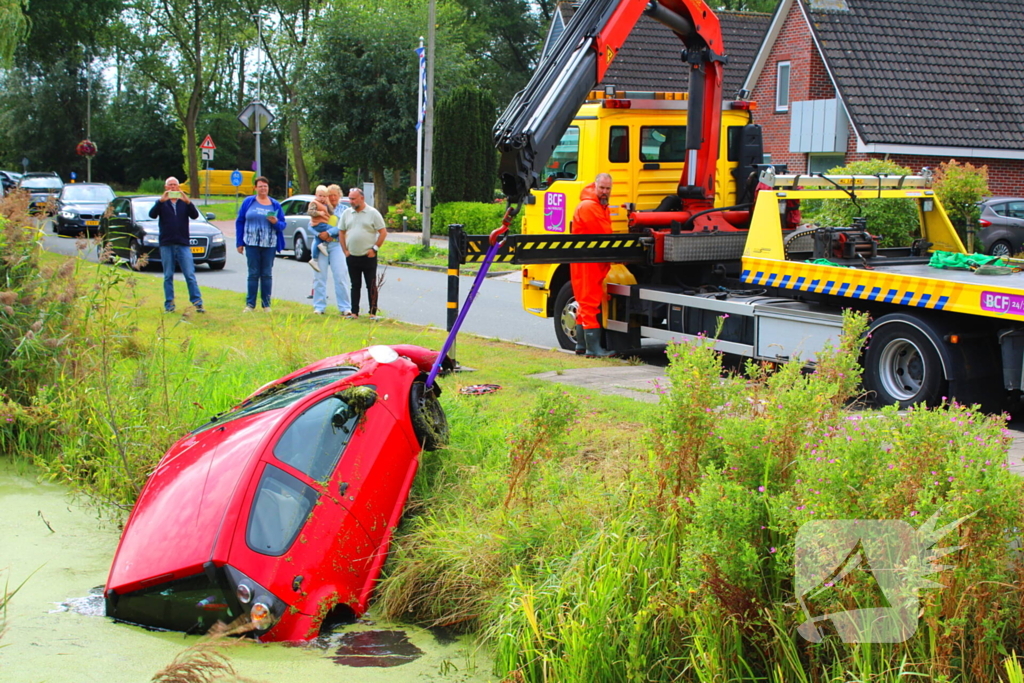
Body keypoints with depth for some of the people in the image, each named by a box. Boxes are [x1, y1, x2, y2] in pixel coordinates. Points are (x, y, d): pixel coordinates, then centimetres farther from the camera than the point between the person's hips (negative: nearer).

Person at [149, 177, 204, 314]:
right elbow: (152, 214, -10)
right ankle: (169, 305, 8)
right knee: (168, 276, 4)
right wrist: (161, 201, -24)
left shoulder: (184, 202, 11)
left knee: (190, 275, -5)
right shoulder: (162, 203, 9)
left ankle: (198, 303, -6)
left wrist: (188, 202, -22)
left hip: (183, 244, 0)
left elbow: (195, 215, -6)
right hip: (166, 244, 0)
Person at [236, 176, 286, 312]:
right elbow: (240, 222, 7)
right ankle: (250, 304, 6)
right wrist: (239, 242, 2)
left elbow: (283, 225, 9)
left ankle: (266, 304, 9)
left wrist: (276, 222, -14)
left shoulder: (275, 204, 9)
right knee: (253, 274, 0)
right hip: (252, 244, -1)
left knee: (267, 274, 3)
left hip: (269, 245, 1)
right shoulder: (248, 202, 6)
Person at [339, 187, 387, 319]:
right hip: (352, 257, 4)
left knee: (371, 285, -1)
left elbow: (383, 233, -4)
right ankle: (354, 312, 15)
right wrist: (345, 250, 5)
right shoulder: (347, 214, 8)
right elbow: (341, 232, 14)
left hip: (368, 257, -4)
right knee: (355, 286, 10)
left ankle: (373, 312, 4)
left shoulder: (373, 213, -4)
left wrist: (374, 249, -9)